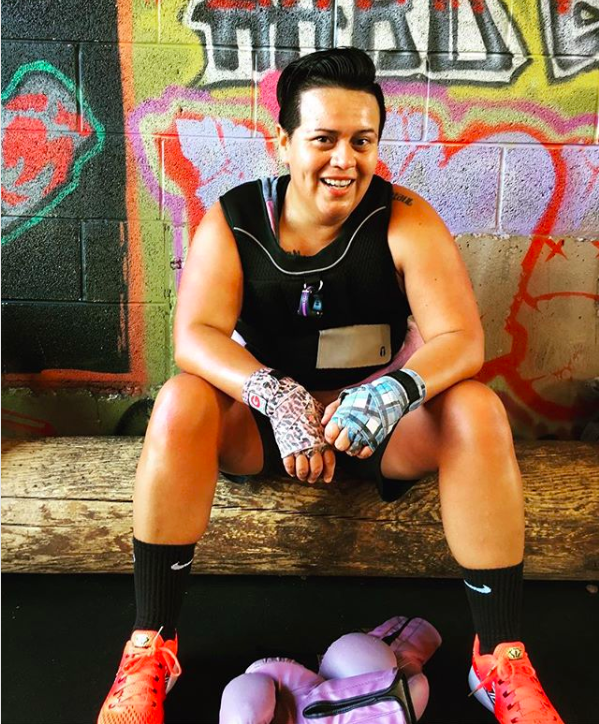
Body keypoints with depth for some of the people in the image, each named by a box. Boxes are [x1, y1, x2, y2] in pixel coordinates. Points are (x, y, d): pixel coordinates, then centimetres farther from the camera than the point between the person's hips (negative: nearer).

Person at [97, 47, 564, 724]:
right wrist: (276, 395, -37)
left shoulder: (405, 220, -9)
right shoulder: (232, 220, -7)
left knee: (478, 411, -26)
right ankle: (150, 648, -15)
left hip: (380, 428, 0)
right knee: (180, 404, -28)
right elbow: (195, 336, -19)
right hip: (260, 425, 1)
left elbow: (462, 339, -17)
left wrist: (393, 391, -38)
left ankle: (501, 657, -14)